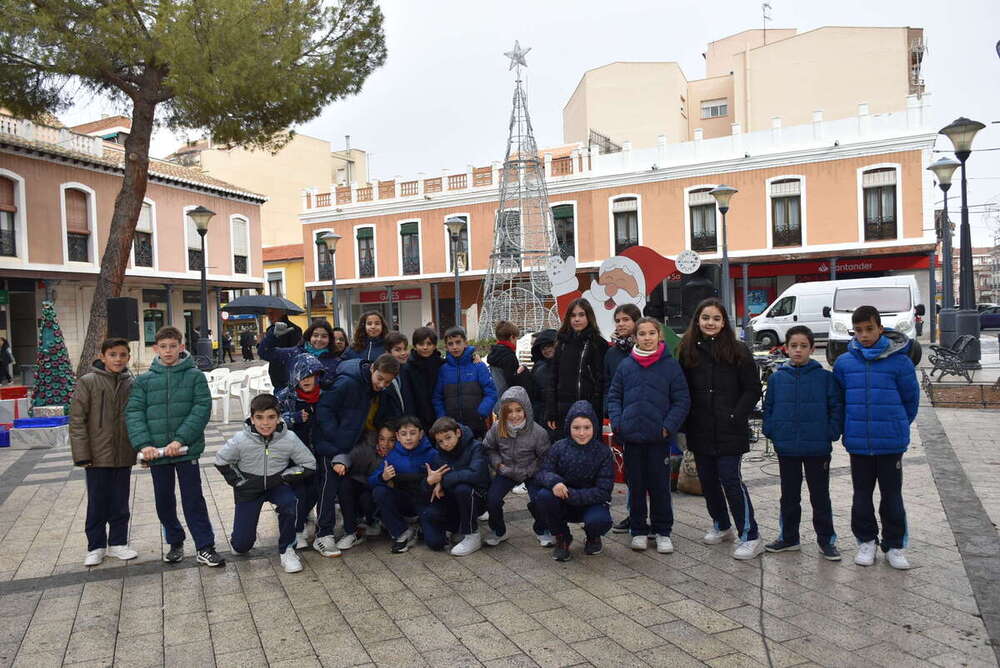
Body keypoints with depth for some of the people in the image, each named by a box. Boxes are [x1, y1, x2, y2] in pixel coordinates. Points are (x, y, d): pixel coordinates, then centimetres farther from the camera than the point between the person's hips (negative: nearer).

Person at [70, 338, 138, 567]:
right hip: (97, 455, -3)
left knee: (120, 503, 13)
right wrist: (82, 454, -13)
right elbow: (77, 420, -9)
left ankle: (117, 542, 27)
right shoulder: (87, 382, -7)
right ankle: (96, 546, 23)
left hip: (124, 455, 3)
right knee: (97, 503, 8)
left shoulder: (132, 384, 3)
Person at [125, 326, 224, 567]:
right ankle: (175, 543, 31)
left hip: (187, 449, -3)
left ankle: (205, 547, 10)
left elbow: (202, 408, -10)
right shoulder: (144, 380, 4)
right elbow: (134, 413, -3)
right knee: (164, 501, 14)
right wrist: (143, 444, -17)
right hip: (156, 452, 3)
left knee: (193, 499, 2)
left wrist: (181, 439, -19)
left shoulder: (195, 376, -3)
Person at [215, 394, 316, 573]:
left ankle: (286, 550, -10)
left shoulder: (289, 438, -20)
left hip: (277, 485, 0)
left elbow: (309, 464, -10)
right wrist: (238, 482, -8)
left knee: (289, 502, -35)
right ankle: (241, 537, 39)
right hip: (249, 489, 0)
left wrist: (282, 476, -16)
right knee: (241, 546, -1)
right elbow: (221, 461, -2)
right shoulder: (241, 440, -20)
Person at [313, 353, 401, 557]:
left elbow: (383, 418, 14)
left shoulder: (382, 393, 1)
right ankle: (323, 536, 1)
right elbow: (324, 408, -24)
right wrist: (335, 438, -26)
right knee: (329, 485, -5)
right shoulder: (347, 383, -24)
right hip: (332, 446, -7)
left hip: (353, 446, 7)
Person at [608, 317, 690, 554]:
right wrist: (617, 423, -4)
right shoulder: (625, 365, 2)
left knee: (660, 485, 7)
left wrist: (668, 427, -11)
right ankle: (638, 530, 24)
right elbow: (613, 396, 8)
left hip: (659, 437, -2)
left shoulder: (670, 365, -3)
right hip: (631, 436, 2)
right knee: (636, 485, 11)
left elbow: (682, 400, -2)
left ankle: (662, 531, 22)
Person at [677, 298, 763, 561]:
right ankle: (721, 526, 33)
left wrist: (736, 416, -11)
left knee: (731, 479, -6)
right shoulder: (687, 351, 4)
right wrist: (685, 423, 0)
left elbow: (752, 389, -2)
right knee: (707, 479, 13)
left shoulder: (738, 351, -4)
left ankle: (749, 536, 4)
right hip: (700, 430, 4)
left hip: (729, 430, -4)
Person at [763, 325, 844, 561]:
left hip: (818, 447, -2)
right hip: (786, 447, 2)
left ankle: (826, 539, 22)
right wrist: (771, 431, -2)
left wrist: (831, 433, -10)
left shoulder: (825, 377, -5)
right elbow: (768, 407, 8)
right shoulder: (777, 378, 1)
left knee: (820, 495, 9)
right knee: (789, 495, 15)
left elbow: (836, 407, -2)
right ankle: (788, 537, 27)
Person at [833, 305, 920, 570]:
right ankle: (866, 540, 28)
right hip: (858, 443, 2)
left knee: (892, 495, 9)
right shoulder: (844, 363, -2)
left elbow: (911, 398, 3)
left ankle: (894, 544, 24)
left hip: (891, 442, -2)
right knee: (862, 494, 13)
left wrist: (898, 426, 11)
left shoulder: (899, 361, -8)